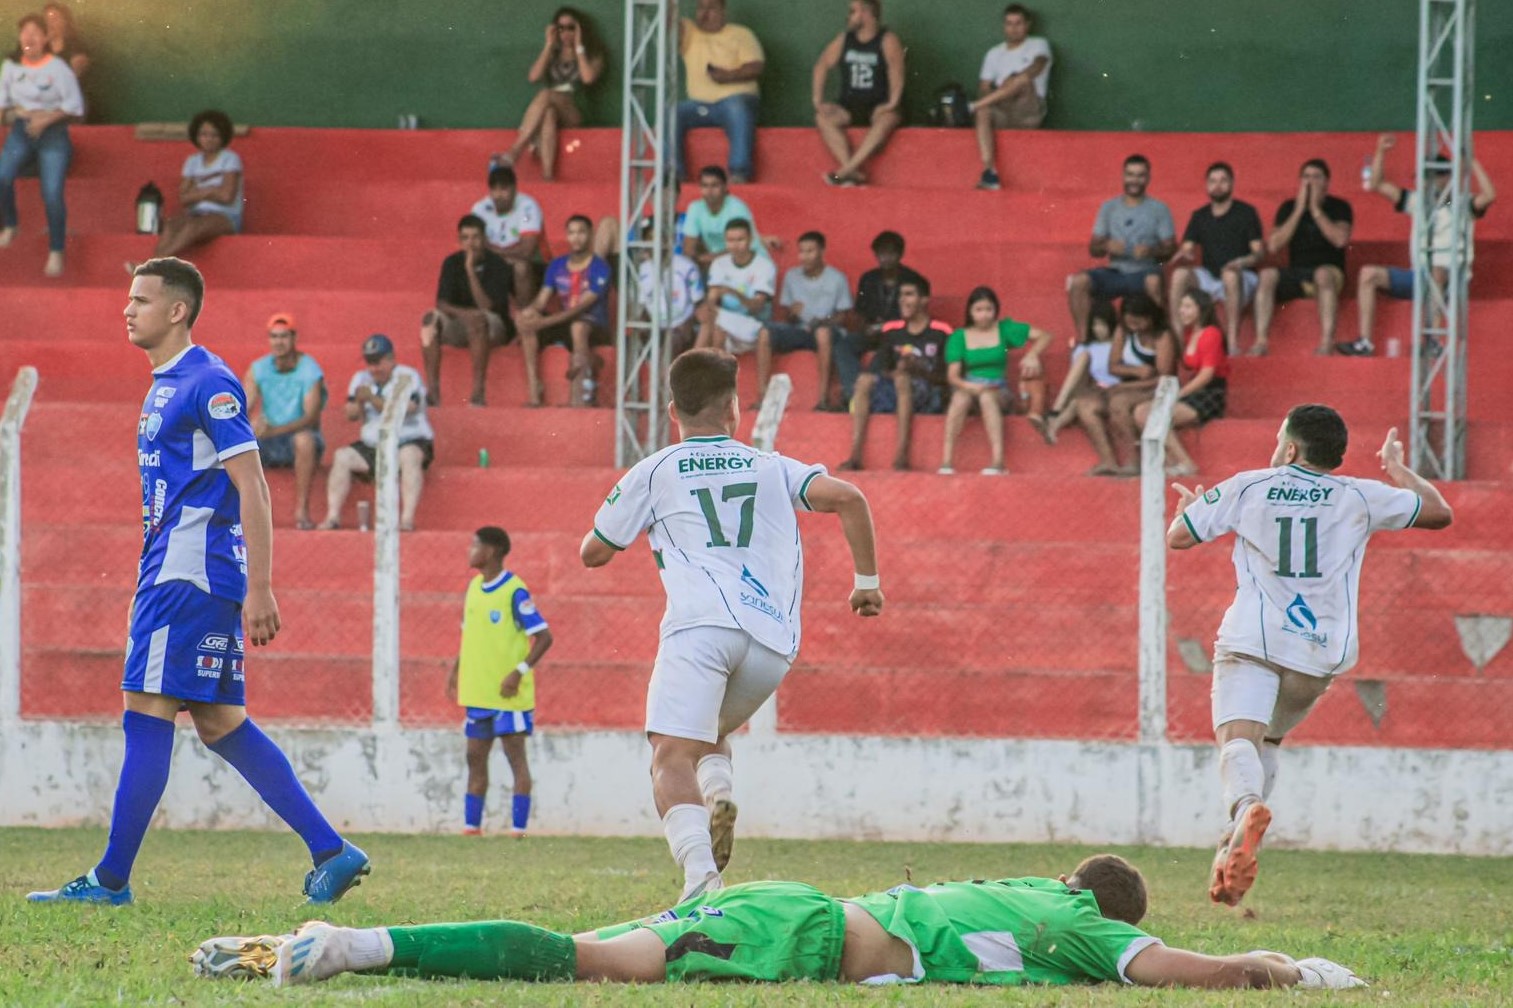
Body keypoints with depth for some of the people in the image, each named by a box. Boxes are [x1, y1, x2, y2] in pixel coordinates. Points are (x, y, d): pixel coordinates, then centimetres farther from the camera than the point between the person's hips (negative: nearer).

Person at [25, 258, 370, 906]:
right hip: (169, 575, 10)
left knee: (148, 711, -9)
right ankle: (331, 853, 9)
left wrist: (259, 588, -19)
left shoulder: (208, 383, -11)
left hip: (189, 577, -10)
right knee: (219, 722, 8)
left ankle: (111, 880, -8)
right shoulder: (164, 387, 19)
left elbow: (251, 488, -15)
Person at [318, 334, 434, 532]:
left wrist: (372, 399, -29)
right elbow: (351, 415, 3)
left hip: (410, 442, -5)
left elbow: (402, 412, -20)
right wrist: (359, 402, -18)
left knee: (410, 456, -37)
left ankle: (407, 520, -45)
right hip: (372, 447, 5)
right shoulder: (361, 379, 11)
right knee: (341, 456, -16)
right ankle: (333, 517, -19)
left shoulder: (408, 377, -6)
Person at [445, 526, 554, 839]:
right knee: (475, 757, 9)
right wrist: (456, 669, 11)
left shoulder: (514, 592, -12)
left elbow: (544, 637, -13)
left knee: (515, 755, -4)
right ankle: (471, 826, 14)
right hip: (477, 691, 8)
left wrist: (520, 672, -21)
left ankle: (518, 828, -5)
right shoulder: (474, 587, 10)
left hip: (508, 693, -8)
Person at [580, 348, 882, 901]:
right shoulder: (771, 468, 22)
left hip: (702, 624, -4)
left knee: (673, 757, -15)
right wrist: (867, 578, 15)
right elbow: (845, 497, 6)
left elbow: (593, 553, 24)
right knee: (710, 734, 27)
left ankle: (702, 877, -41)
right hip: (774, 637, 4)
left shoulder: (653, 473, 17)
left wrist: (626, 518, 44)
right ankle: (719, 797, -7)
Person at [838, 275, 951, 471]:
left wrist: (919, 370, -19)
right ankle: (855, 454, -35)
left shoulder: (941, 333, 2)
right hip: (897, 392, 4)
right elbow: (881, 370, 7)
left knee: (903, 378, -35)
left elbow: (946, 378, -2)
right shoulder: (893, 331, 15)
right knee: (865, 380, -24)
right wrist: (896, 372, -15)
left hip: (931, 398, -4)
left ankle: (902, 454, -43)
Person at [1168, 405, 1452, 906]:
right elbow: (1439, 512, 21)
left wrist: (1188, 504, 35)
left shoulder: (1247, 487, 7)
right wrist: (1397, 469, 37)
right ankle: (1234, 845, 8)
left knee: (1238, 736, -20)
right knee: (1269, 738, 24)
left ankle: (1246, 806, -54)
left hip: (1252, 640, -3)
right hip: (1321, 648, 3)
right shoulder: (1360, 497, 10)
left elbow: (1179, 536, 12)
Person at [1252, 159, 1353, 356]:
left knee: (1323, 273, -38)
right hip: (1296, 275, 3)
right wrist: (1299, 210, -7)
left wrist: (1315, 209, -12)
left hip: (1328, 272, -3)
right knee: (1267, 275, -27)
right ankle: (1260, 341, -35)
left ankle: (1327, 341, -46)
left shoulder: (1339, 207, 3)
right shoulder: (1288, 208, 10)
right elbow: (1274, 246, -4)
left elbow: (1340, 240, -16)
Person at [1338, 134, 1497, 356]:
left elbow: (1489, 196, -20)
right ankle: (1364, 342, -16)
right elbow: (1377, 186, 17)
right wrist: (1381, 152, 6)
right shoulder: (1419, 202, 16)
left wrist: (1473, 164, -21)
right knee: (1369, 273, -8)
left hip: (1450, 279, -6)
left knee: (1435, 270, -41)